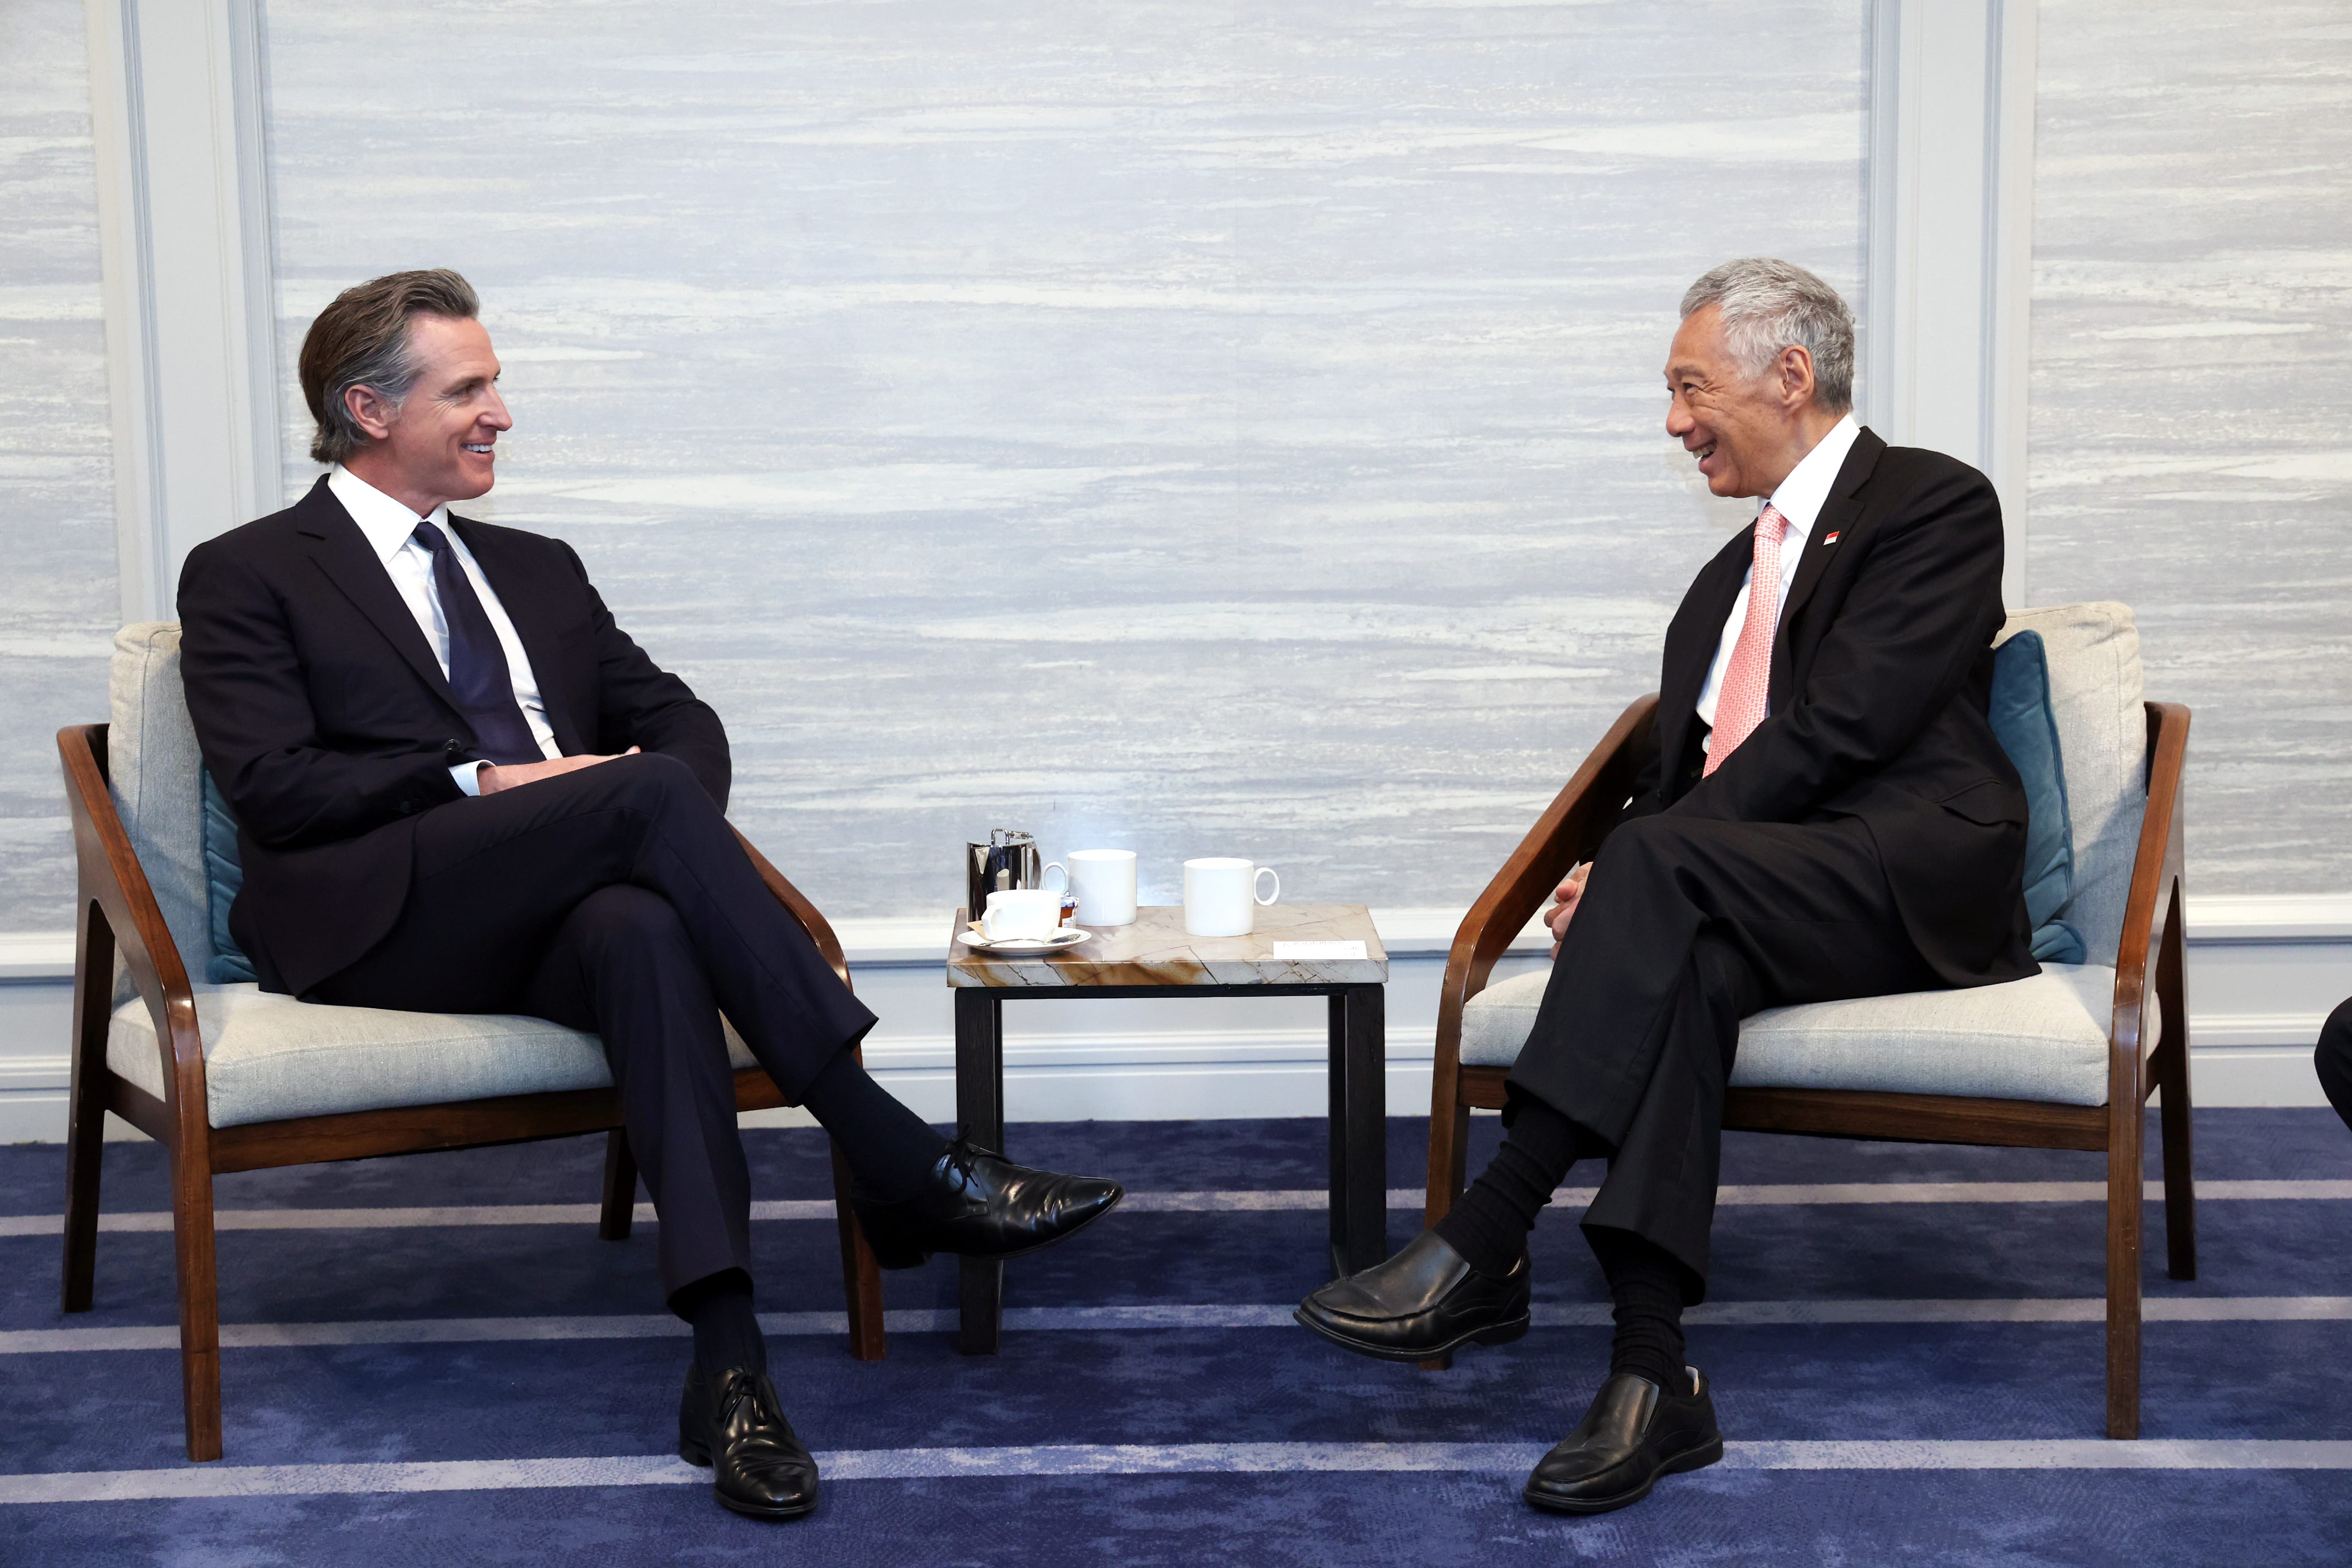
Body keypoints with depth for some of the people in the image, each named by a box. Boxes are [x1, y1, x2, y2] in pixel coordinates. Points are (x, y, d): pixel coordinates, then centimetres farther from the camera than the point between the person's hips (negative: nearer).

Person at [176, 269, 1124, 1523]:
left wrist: (677, 839, -4)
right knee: (646, 791, -30)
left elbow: (681, 718, 20)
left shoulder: (537, 570, 28)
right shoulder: (247, 577, 11)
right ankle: (901, 1166, -33)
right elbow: (271, 787, -4)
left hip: (553, 924, 4)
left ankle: (727, 1355, -46)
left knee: (641, 929, -35)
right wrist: (484, 783, -14)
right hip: (381, 922, -4)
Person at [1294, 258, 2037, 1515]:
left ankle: (1483, 1247, -34)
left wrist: (1637, 861, -17)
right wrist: (1618, 879, -2)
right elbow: (1680, 774, 21)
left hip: (1914, 879, -5)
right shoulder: (1732, 578, 27)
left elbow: (1837, 729, -12)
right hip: (1743, 892, 6)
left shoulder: (1934, 506, 2)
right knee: (1678, 966, -31)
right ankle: (1651, 1375, -37)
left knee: (1664, 864, -32)